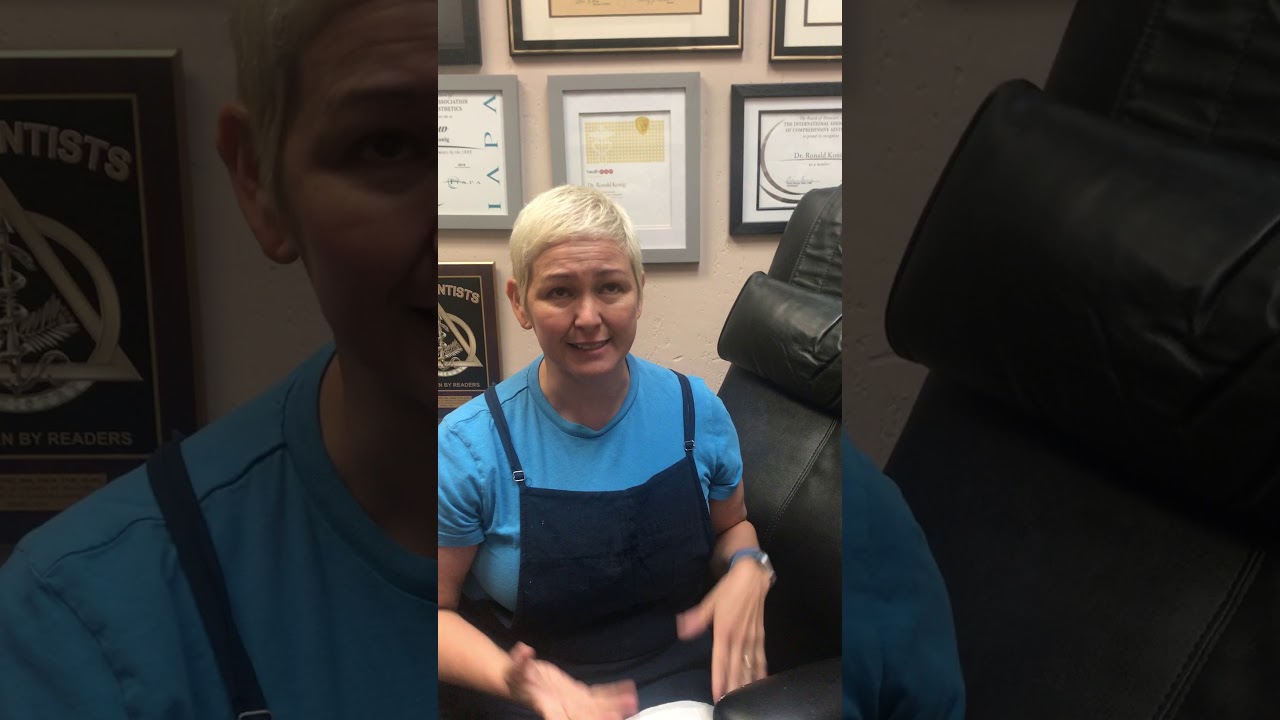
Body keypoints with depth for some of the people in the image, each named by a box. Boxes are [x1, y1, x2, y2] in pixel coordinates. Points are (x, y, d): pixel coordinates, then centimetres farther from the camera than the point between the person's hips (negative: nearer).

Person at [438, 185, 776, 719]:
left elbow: (732, 524, 16)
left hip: (688, 676, 3)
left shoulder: (696, 410, -2)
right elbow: (439, 609, -4)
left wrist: (748, 569, -7)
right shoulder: (470, 446, -12)